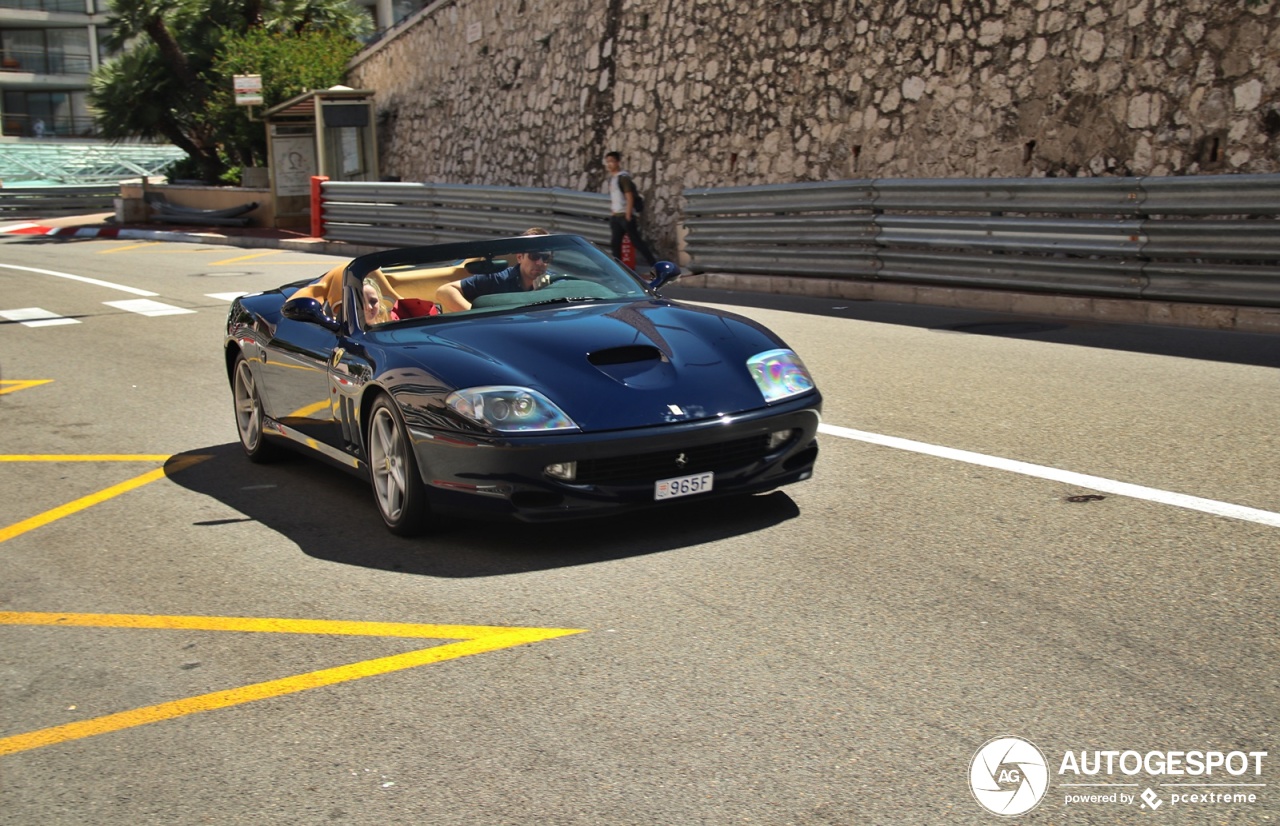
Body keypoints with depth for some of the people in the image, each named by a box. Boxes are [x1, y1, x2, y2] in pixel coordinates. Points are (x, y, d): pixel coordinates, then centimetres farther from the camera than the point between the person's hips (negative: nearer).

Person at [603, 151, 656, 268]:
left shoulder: (623, 177, -12)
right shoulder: (611, 178, 14)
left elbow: (630, 197, -17)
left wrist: (628, 216, -21)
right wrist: (612, 212, 16)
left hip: (625, 215, -9)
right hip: (615, 216, 9)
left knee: (636, 241, -8)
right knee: (614, 243, 6)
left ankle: (655, 265, -4)